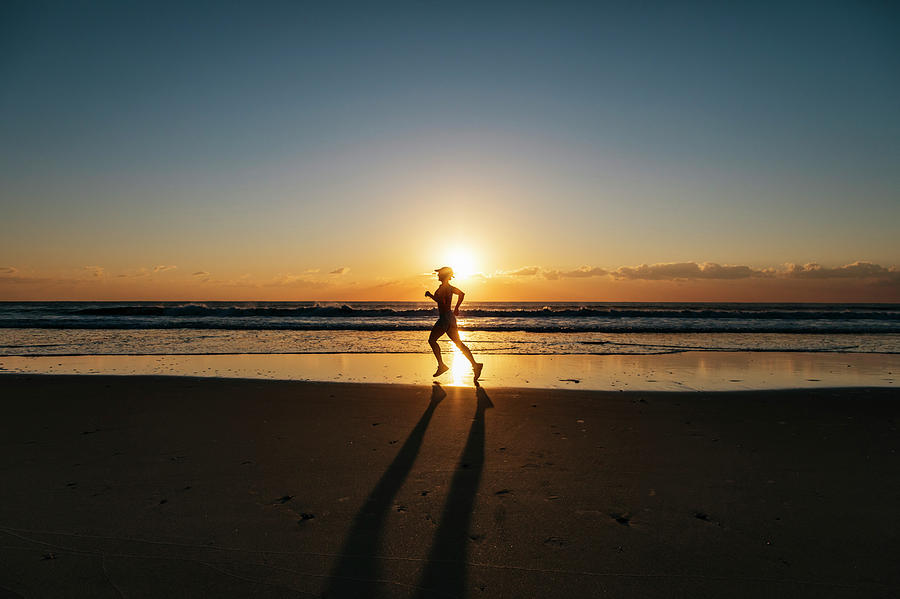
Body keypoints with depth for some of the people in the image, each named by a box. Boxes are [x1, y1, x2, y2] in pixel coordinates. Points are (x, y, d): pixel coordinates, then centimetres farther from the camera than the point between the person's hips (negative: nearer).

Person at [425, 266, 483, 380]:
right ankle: (475, 365, 1)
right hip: (450, 317, 10)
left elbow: (440, 300, -26)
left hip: (445, 317, -10)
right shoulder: (449, 287, 15)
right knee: (458, 343, 8)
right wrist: (456, 308, 29)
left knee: (432, 340, 1)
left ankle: (441, 366, -1)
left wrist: (430, 295, -11)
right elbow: (462, 294, 28)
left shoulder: (444, 287, -13)